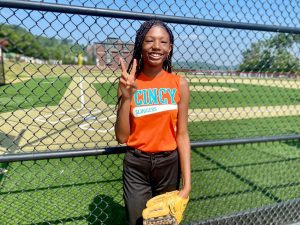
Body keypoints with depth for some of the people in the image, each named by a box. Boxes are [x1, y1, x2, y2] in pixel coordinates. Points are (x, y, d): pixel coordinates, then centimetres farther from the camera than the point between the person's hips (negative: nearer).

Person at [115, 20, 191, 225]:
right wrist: (126, 97, -22)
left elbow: (182, 135, -5)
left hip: (169, 163, 1)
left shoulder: (179, 84, -6)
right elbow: (122, 137, -9)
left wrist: (187, 182, -9)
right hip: (136, 165, -1)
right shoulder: (129, 84, -7)